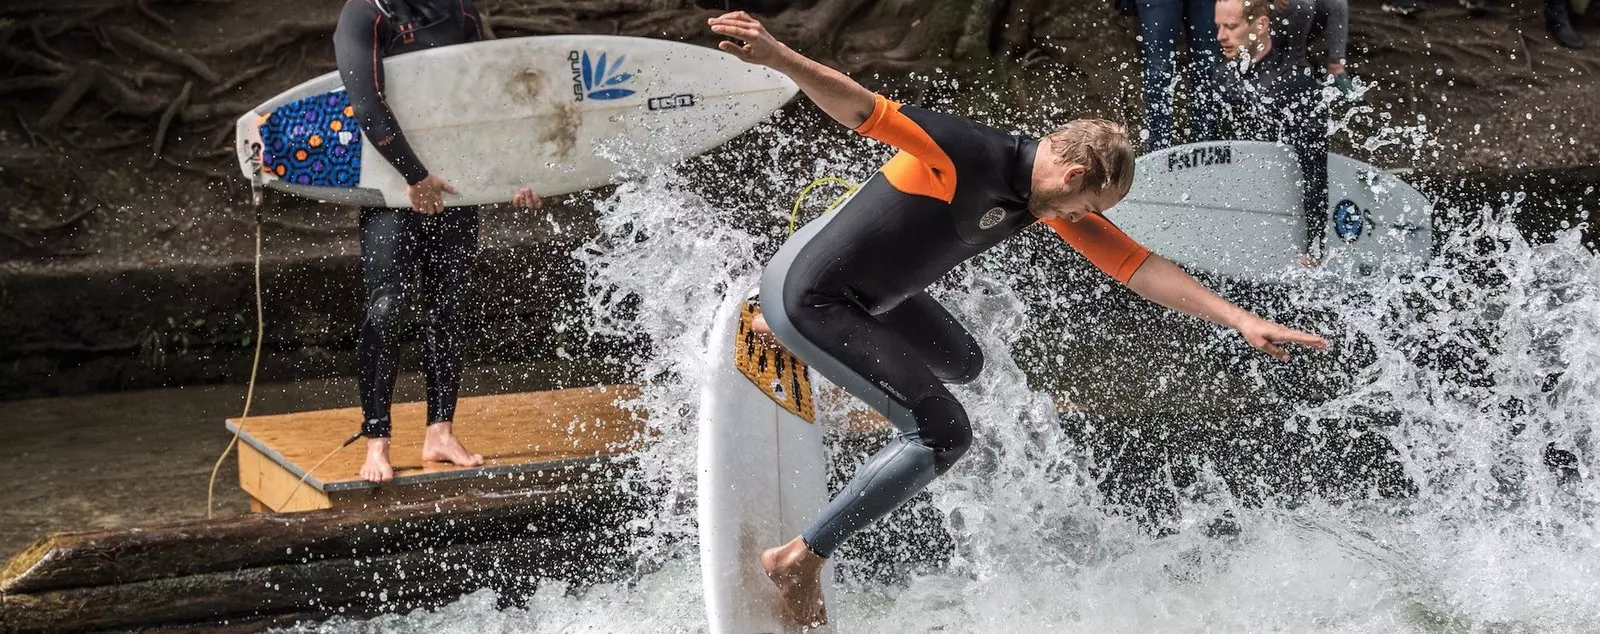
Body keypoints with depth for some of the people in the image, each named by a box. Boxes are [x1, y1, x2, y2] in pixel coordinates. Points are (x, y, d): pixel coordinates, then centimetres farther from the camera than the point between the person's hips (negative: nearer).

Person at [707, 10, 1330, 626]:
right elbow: (865, 109, -37)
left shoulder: (1052, 195, -1)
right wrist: (778, 57, -53)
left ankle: (787, 334, 42)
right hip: (807, 289, -10)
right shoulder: (971, 156, -28)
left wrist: (1241, 320, -7)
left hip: (864, 288, 10)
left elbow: (1135, 265, -1)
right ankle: (801, 559, -8)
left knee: (961, 365, 32)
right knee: (942, 431, -15)